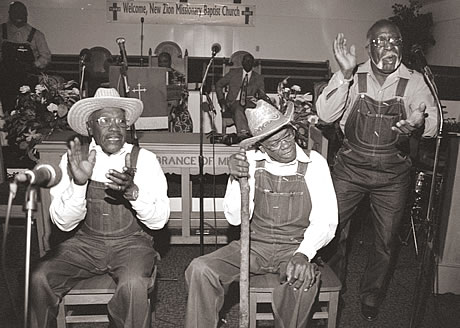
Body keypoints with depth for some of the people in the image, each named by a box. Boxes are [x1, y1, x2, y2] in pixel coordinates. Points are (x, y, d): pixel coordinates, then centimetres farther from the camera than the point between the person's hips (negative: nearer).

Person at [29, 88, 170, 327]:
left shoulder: (143, 159, -4)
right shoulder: (73, 159, 0)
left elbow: (159, 220, -10)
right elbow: (63, 223, -6)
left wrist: (132, 190, -28)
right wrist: (78, 183, -23)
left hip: (131, 243, -2)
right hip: (86, 243, 2)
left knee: (133, 285, -30)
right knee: (39, 278, -20)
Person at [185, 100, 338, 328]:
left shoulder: (314, 163, -4)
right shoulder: (250, 161, 0)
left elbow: (325, 220, -10)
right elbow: (236, 219, -3)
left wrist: (303, 255, -27)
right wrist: (236, 179, -19)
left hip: (295, 248, -1)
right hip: (254, 246, 2)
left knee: (303, 280, -36)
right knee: (200, 269, -21)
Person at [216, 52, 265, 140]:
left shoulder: (258, 78, 17)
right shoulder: (233, 73, 16)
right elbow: (218, 85, 18)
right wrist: (222, 100, 4)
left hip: (249, 103, 1)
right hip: (234, 102, -1)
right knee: (238, 109, -38)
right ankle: (242, 132, -61)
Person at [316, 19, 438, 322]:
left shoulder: (414, 82, 0)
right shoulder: (351, 77, -2)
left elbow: (432, 121, -9)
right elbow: (326, 115, -13)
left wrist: (419, 122, -33)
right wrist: (345, 75, -24)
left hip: (393, 174, 1)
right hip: (350, 168, -1)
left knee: (387, 241, 11)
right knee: (333, 230, 5)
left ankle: (371, 298, 37)